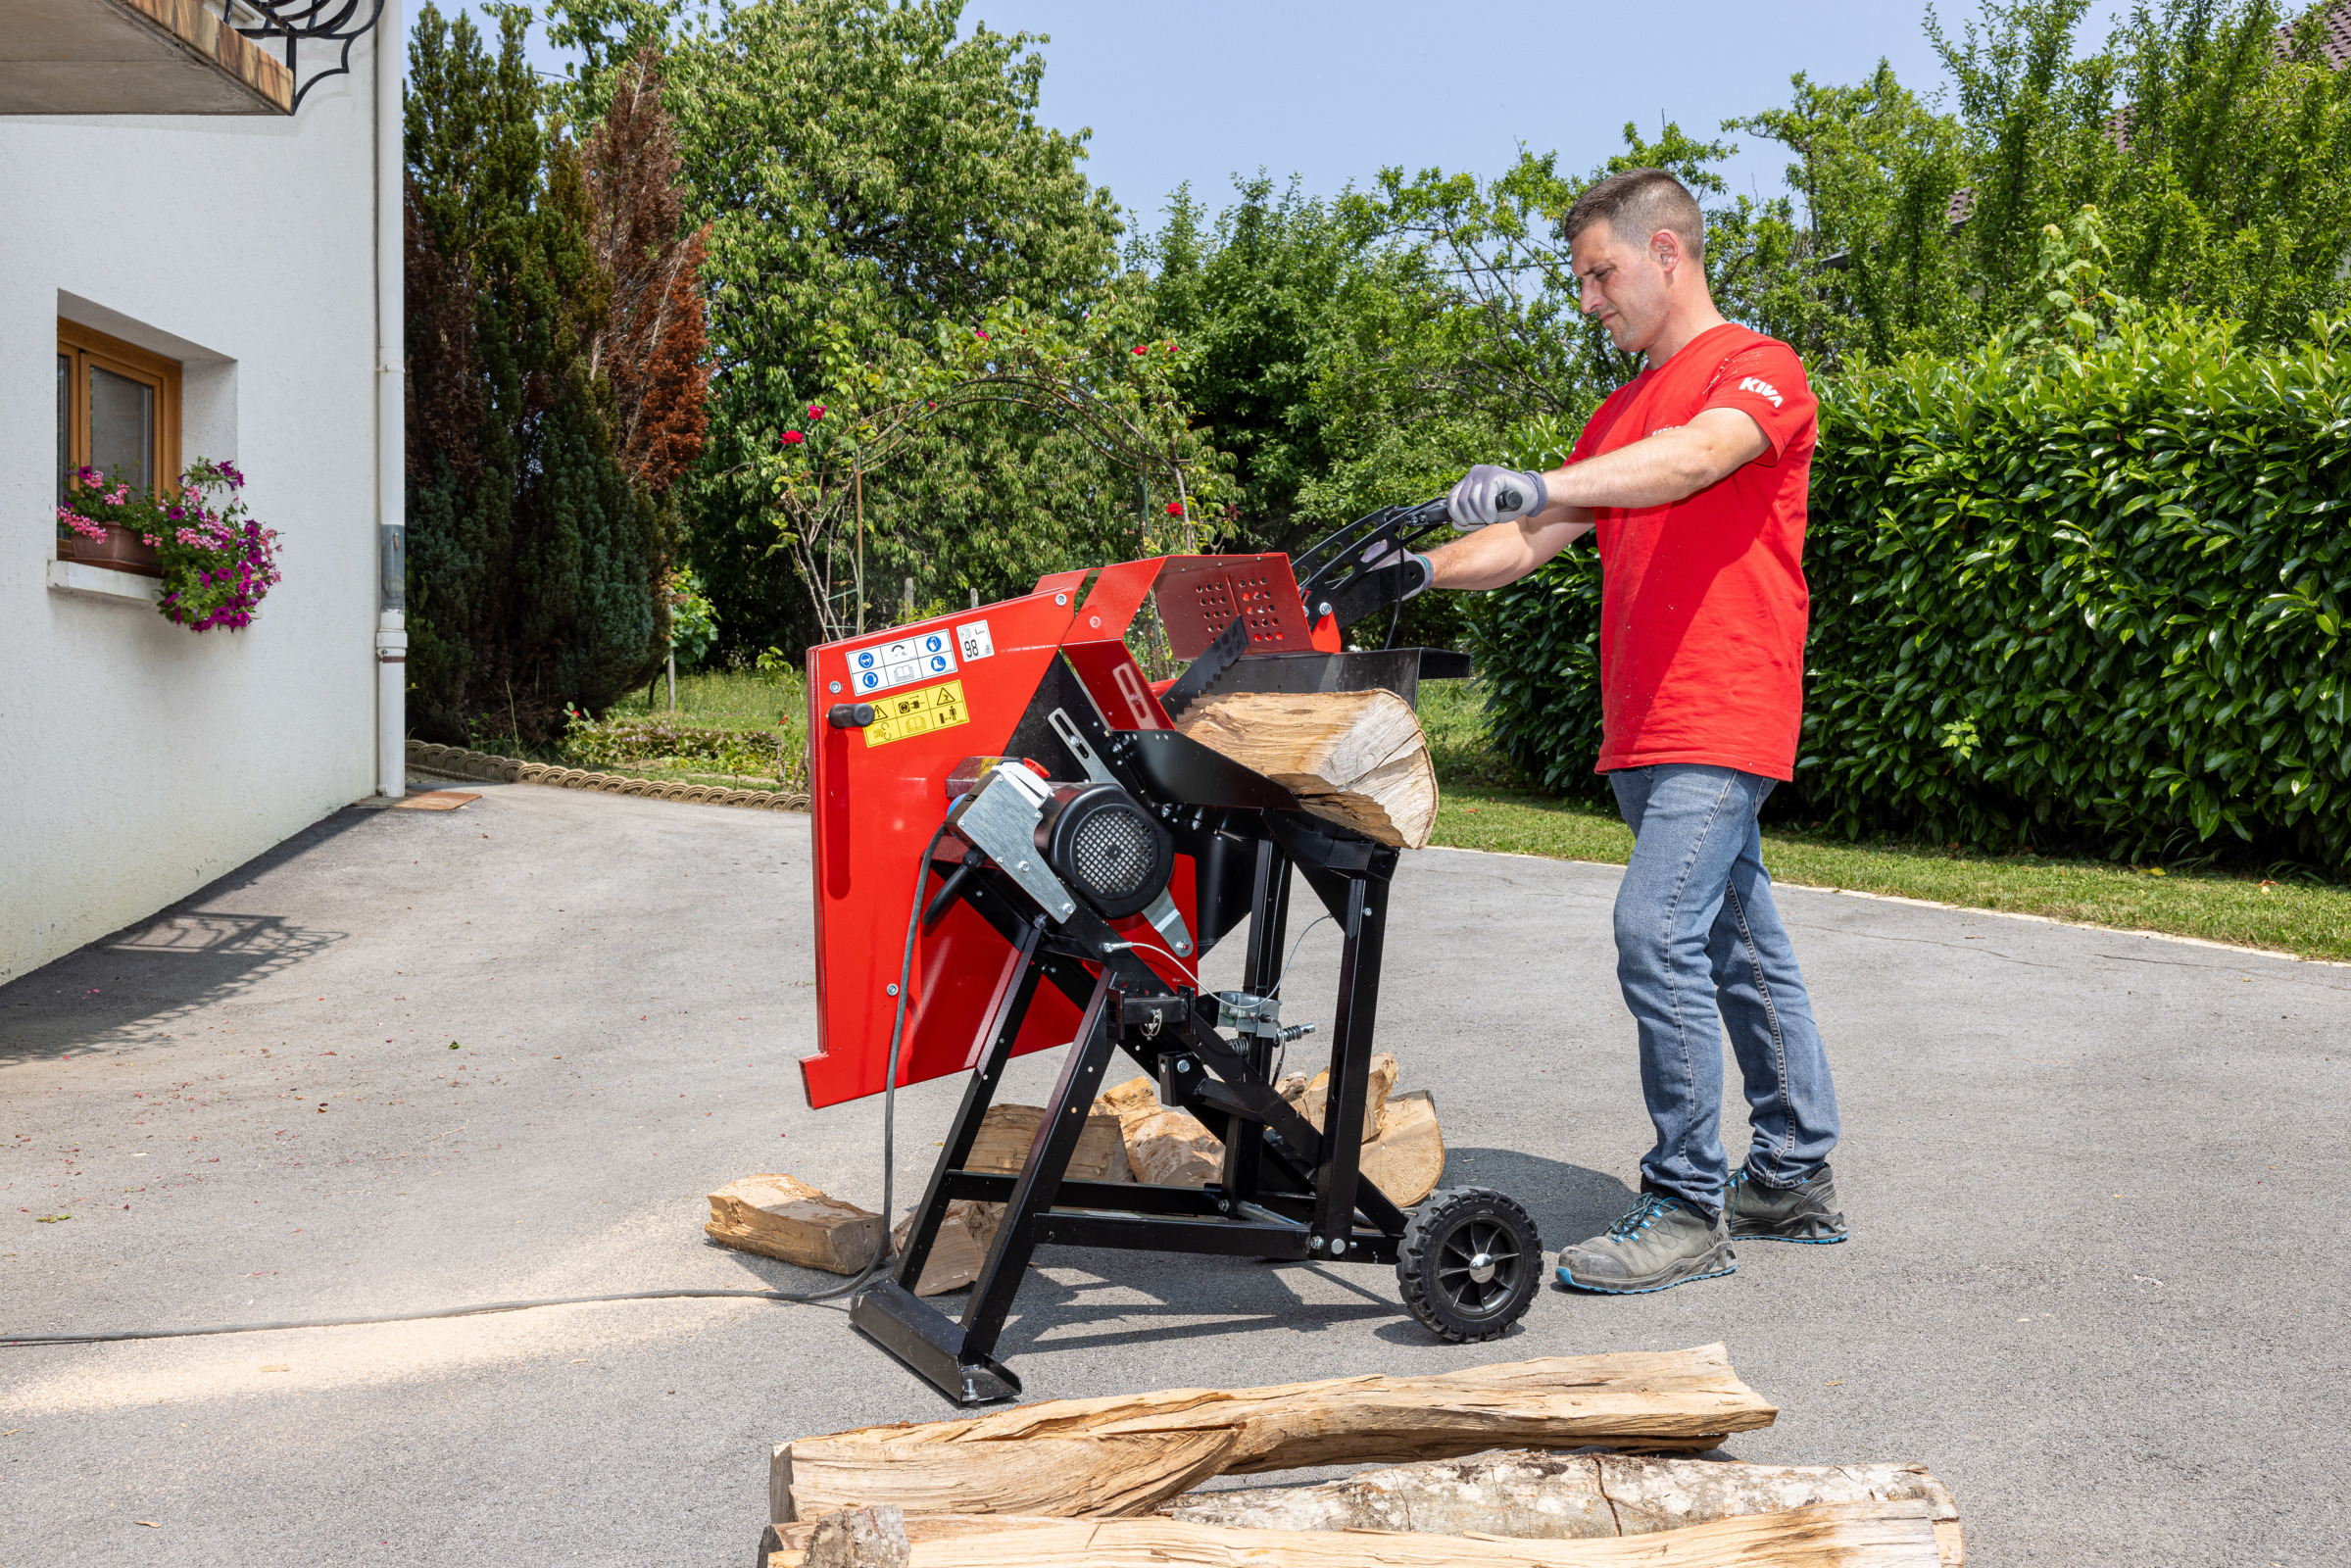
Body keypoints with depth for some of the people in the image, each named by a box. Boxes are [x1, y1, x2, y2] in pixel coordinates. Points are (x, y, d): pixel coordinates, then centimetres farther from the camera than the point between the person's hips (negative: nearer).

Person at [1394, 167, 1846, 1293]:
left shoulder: (1758, 369, -3)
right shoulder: (1619, 416, 23)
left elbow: (1697, 455, -25)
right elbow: (1535, 540, 17)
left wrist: (1540, 483, -39)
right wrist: (1425, 569, 0)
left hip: (1721, 718, -8)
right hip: (1642, 730, 9)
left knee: (1657, 933, -17)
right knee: (1741, 947, 13)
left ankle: (1689, 1208, -9)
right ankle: (1795, 1178, 23)